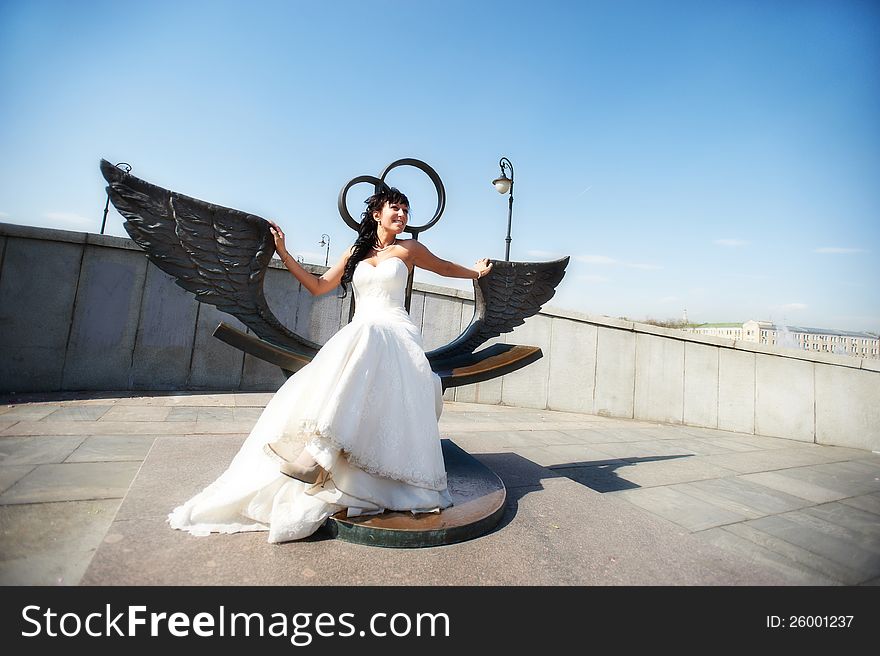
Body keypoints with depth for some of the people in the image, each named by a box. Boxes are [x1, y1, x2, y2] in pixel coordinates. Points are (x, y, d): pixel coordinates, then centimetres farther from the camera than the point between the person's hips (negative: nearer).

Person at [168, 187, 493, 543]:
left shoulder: (408, 248, 12)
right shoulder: (355, 252, 19)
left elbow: (444, 267, 28)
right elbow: (319, 286, 20)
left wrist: (478, 271, 38)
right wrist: (284, 253, 16)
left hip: (394, 337, -3)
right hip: (356, 337, 4)